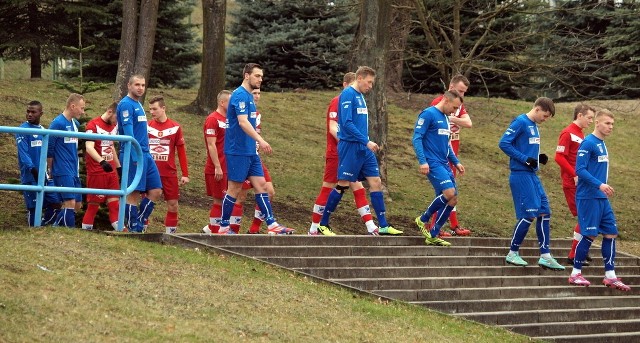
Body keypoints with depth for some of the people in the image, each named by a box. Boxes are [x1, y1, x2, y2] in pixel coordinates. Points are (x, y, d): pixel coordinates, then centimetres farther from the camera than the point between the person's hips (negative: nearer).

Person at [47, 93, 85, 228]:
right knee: (70, 202, -13)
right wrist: (51, 169, -3)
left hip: (74, 172, 8)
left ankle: (56, 227, 17)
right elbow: (49, 148, -10)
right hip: (63, 172, -8)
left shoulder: (75, 123, 13)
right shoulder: (58, 123, -12)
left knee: (77, 204, 8)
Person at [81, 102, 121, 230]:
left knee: (114, 200, 1)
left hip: (111, 170, 7)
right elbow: (89, 148, -21)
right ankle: (86, 227, 5)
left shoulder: (114, 127, 14)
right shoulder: (93, 125, -11)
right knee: (94, 201, -2)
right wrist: (102, 161, -35)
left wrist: (119, 166, 24)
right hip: (97, 171, -7)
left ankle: (119, 227, -2)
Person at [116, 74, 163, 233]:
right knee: (134, 193, -4)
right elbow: (128, 131, -17)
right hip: (134, 155, -9)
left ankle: (140, 222, 14)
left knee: (156, 191, 6)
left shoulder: (139, 105, 19)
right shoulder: (126, 104, -10)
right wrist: (135, 157, -23)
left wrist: (146, 154, 18)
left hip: (146, 155, 9)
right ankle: (135, 228, 2)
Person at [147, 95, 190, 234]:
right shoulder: (147, 127, 3)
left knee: (173, 204, 3)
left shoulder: (175, 127, 3)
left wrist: (185, 174, 1)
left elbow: (181, 151, 5)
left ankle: (171, 232, 12)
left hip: (169, 173, 0)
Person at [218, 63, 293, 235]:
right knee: (234, 189, -2)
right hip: (238, 151, -9)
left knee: (261, 185, 3)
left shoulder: (248, 96, 15)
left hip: (250, 152, 9)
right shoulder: (240, 95, -15)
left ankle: (272, 225, 1)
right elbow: (243, 122, -27)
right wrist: (260, 140, -36)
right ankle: (223, 227, 7)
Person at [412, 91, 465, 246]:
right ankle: (423, 219, -1)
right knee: (449, 192, -22)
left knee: (452, 200, 3)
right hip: (433, 163, -9)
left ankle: (433, 235, 11)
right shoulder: (428, 114, -8)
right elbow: (417, 138, -13)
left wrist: (456, 162, 23)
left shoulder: (445, 118, 19)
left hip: (444, 164, 9)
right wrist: (422, 161, -21)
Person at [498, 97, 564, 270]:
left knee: (544, 212, 6)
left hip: (532, 175, 9)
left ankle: (545, 256, 9)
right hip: (521, 175, -9)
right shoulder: (520, 122, -11)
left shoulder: (534, 126, 16)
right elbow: (504, 143, -17)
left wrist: (539, 158, 4)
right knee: (529, 214, -9)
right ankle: (513, 253, 3)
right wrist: (525, 159, -19)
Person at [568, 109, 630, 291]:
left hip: (602, 198, 9)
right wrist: (600, 185, -25)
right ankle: (576, 274, 6)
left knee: (611, 233, 5)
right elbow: (580, 170, -18)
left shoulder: (602, 144, 15)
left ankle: (610, 276, 9)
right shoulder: (588, 143, -12)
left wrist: (605, 188, 16)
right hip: (588, 198, -9)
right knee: (590, 234, -6)